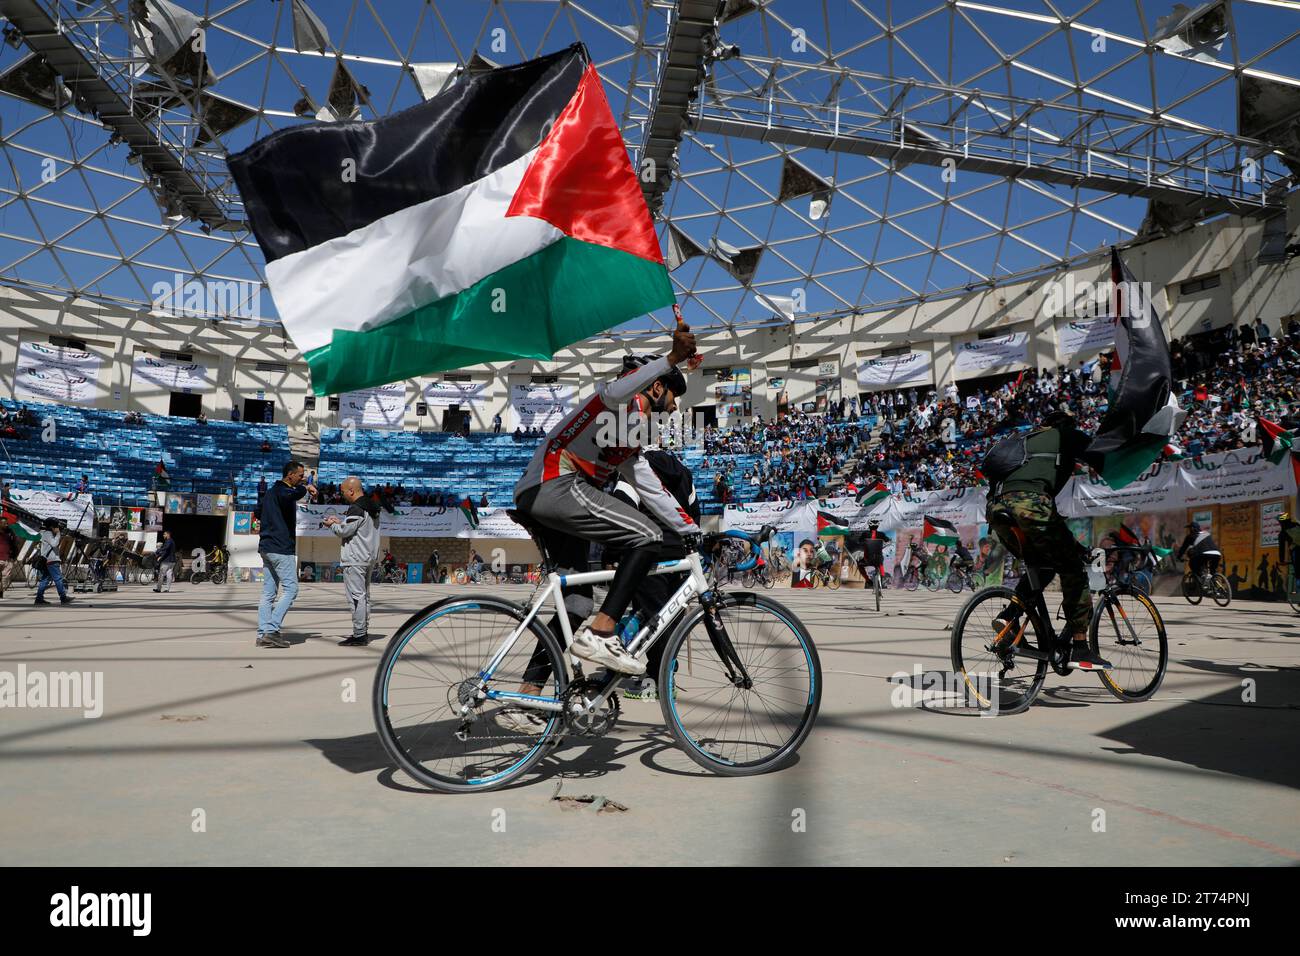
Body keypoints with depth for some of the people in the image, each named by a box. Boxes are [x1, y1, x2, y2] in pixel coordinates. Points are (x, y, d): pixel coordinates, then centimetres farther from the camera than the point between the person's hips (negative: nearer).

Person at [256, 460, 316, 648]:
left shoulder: (271, 491, 20)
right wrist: (305, 488, -22)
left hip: (267, 548, 10)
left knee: (268, 592, 8)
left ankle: (263, 634, 6)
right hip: (281, 548, -10)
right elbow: (289, 496, -38)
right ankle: (272, 630, -13)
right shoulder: (282, 490, -12)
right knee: (290, 589, -7)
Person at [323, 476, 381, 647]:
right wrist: (340, 520, 15)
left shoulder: (356, 509, -17)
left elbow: (344, 531, -15)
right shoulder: (372, 508, 13)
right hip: (369, 558, 10)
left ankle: (359, 636, -7)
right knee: (364, 595, 14)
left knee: (356, 596, -8)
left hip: (355, 560, -10)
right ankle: (364, 632, 20)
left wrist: (332, 525, 3)